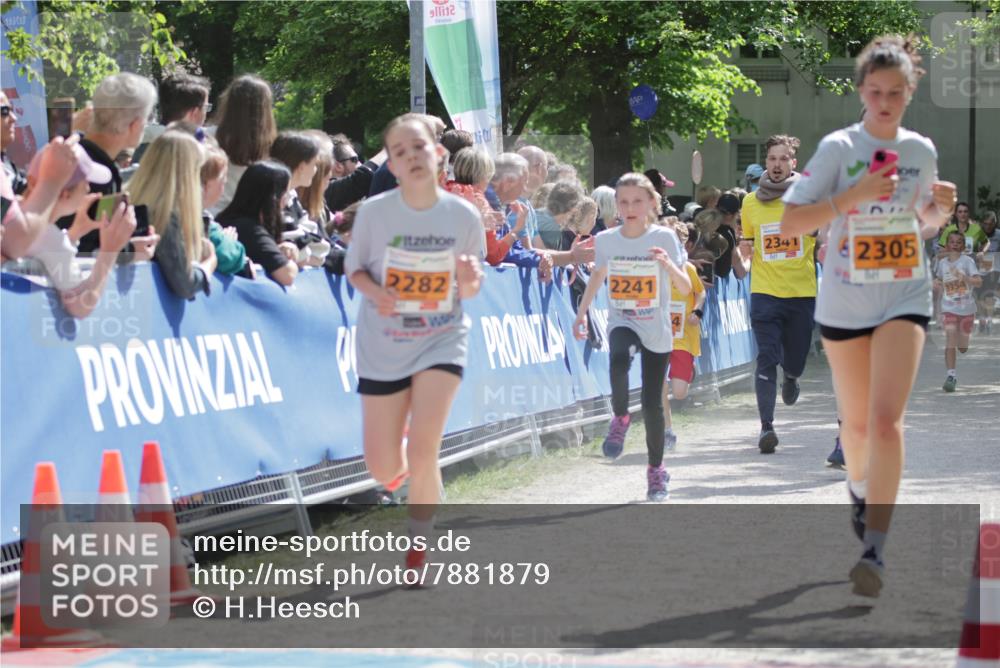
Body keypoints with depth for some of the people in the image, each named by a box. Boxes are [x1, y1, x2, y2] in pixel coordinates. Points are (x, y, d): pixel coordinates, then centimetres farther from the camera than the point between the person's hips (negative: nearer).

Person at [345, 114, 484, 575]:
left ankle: (417, 553, 5)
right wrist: (373, 290, -19)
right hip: (383, 347, 1)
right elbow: (354, 269, 2)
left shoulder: (463, 216, -10)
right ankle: (401, 460, 44)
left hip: (442, 342, -1)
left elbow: (470, 291, 1)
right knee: (384, 470, 4)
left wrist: (469, 282, -23)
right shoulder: (374, 211, -12)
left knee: (422, 456, -17)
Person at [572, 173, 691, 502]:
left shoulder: (665, 237, -8)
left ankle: (656, 469, 19)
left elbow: (686, 288, -11)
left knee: (652, 403, 0)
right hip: (621, 322, 1)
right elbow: (597, 277, 18)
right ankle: (620, 419, -10)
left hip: (656, 330, -1)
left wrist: (668, 264, -29)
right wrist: (581, 313, 16)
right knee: (619, 357, -35)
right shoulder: (606, 240, -1)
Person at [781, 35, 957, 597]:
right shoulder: (839, 148, -8)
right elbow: (790, 223, -14)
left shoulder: (922, 151, 3)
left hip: (905, 300, 1)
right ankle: (860, 491, 47)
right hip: (845, 303, -1)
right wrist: (852, 196, -24)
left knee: (886, 419, -17)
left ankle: (875, 548, -18)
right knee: (857, 422, 13)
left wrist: (942, 208, -4)